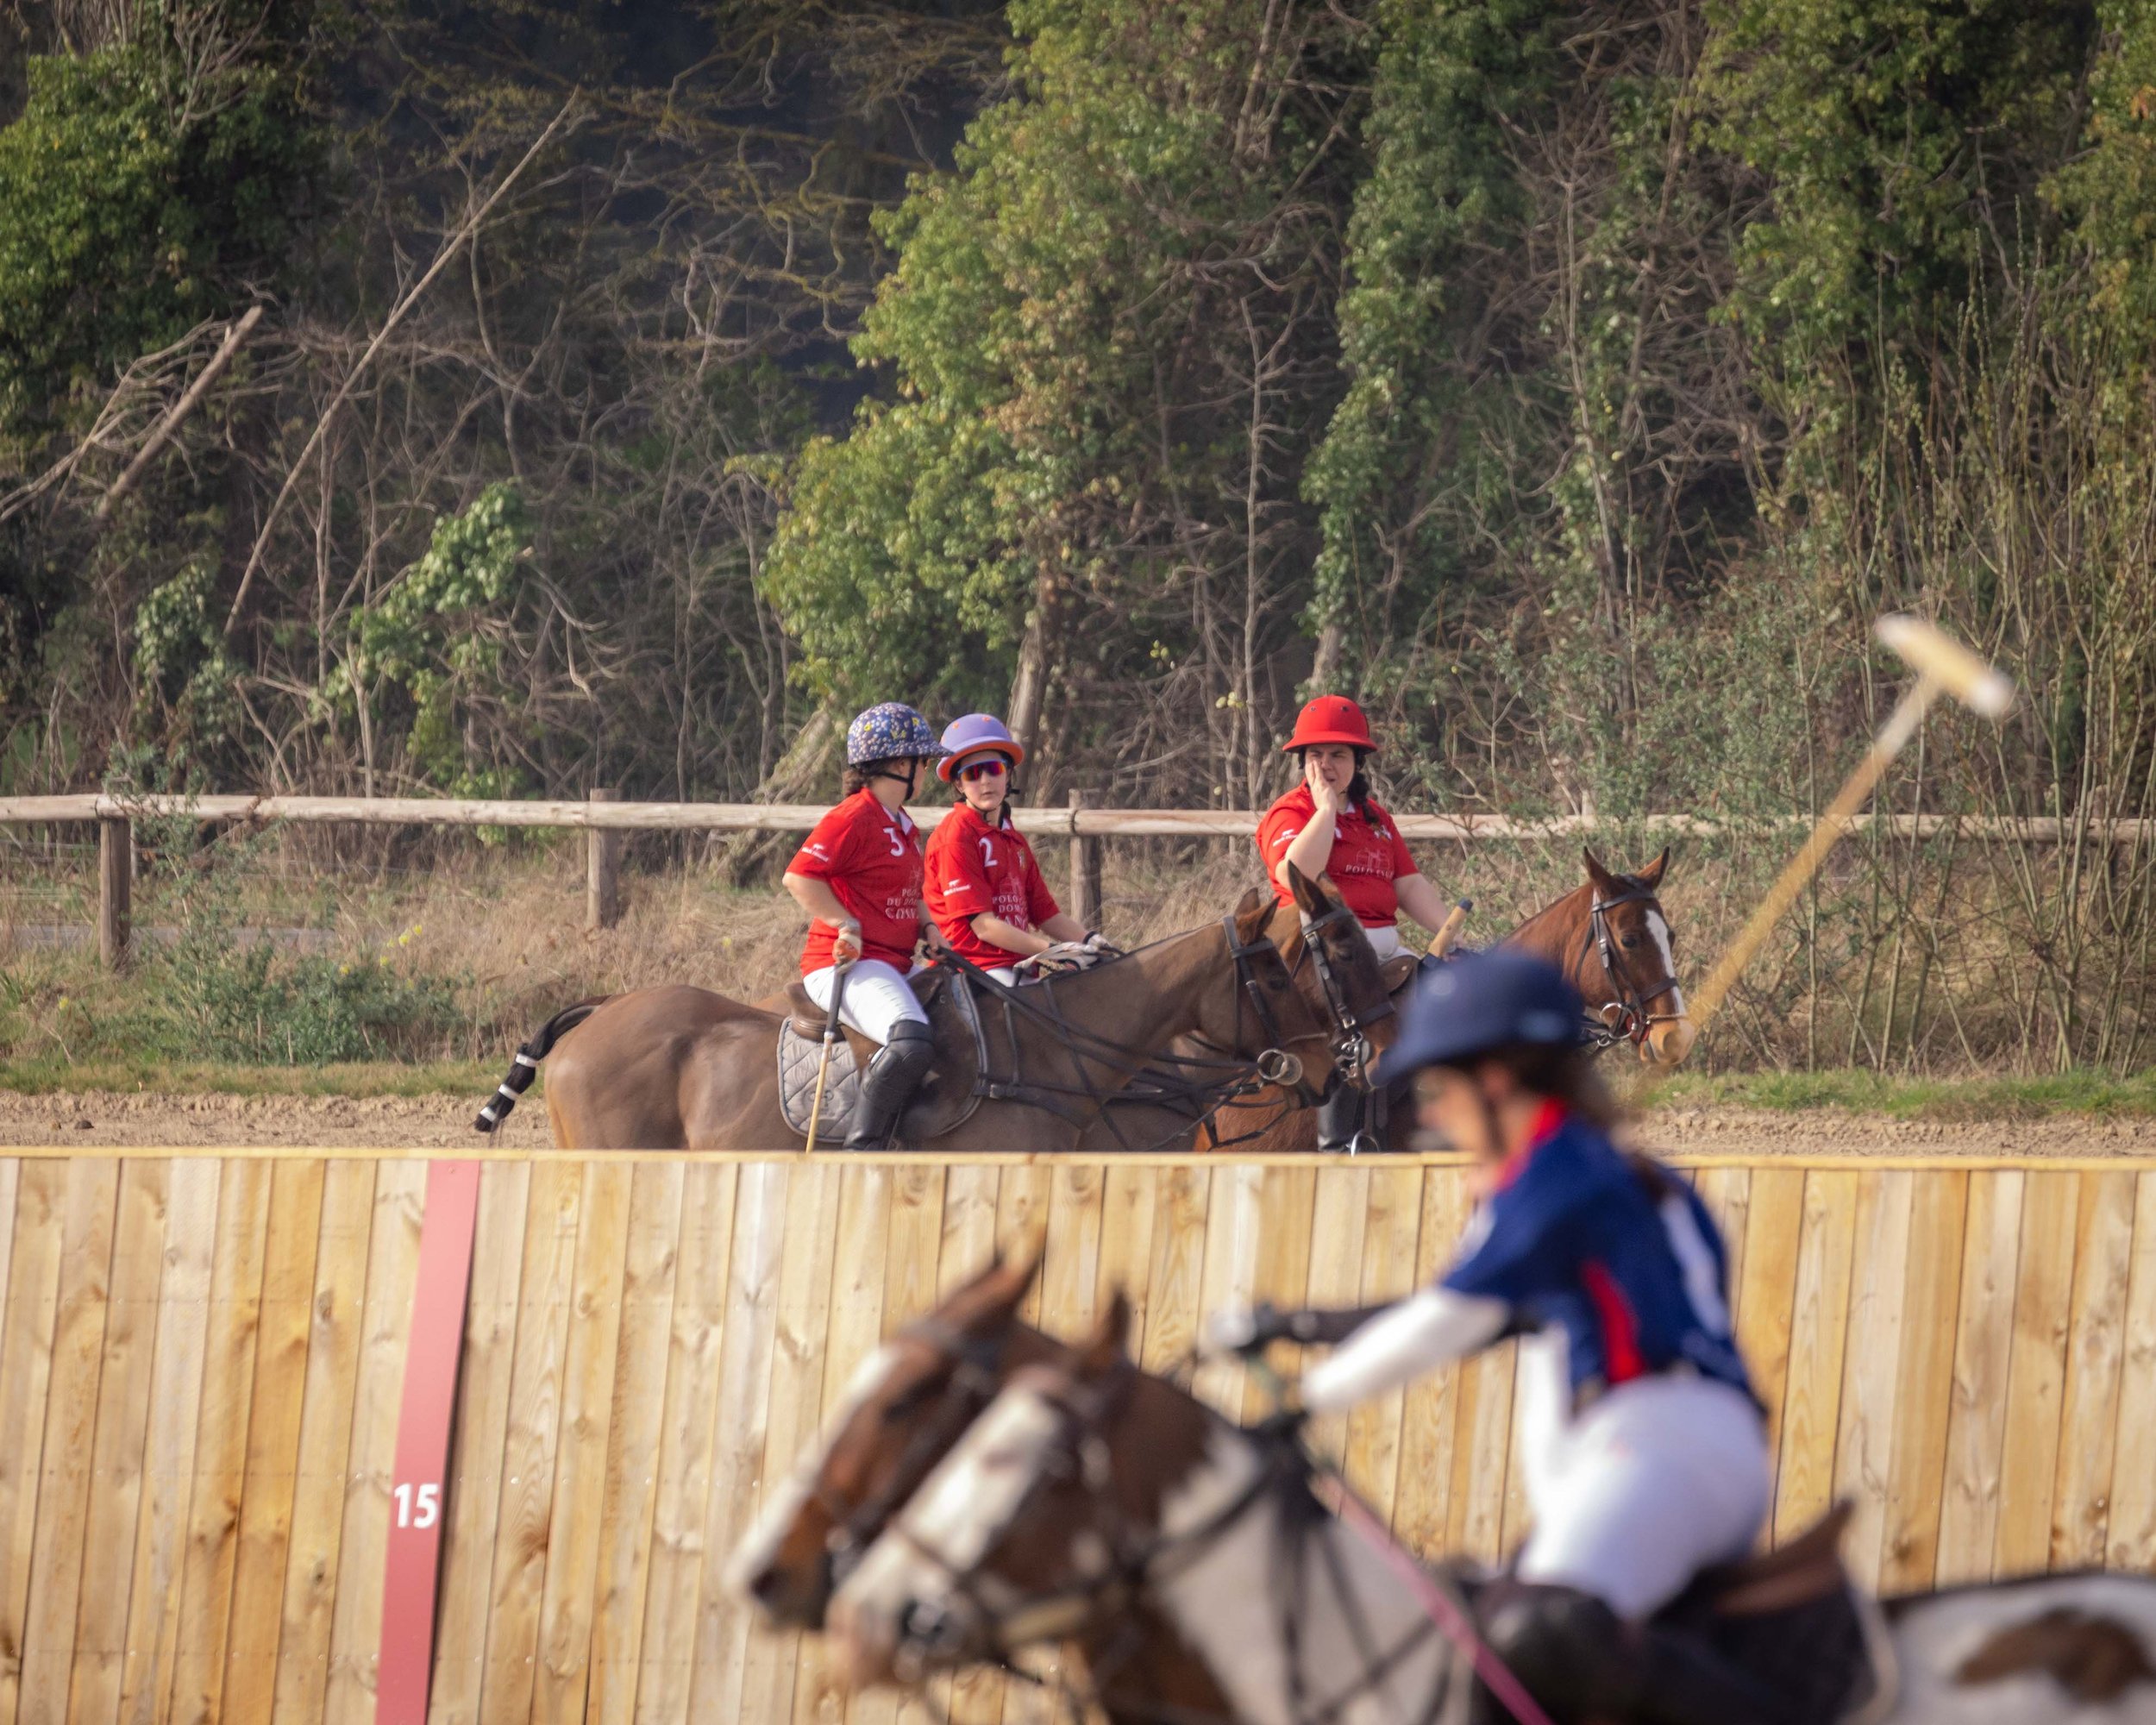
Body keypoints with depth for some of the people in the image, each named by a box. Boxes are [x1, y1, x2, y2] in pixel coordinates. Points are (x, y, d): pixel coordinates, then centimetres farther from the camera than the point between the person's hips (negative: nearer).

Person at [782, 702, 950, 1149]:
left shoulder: (904, 827, 19)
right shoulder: (854, 818, -12)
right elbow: (799, 876, -18)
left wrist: (927, 927, 12)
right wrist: (846, 923, -20)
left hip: (896, 965, 11)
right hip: (847, 963, -10)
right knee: (911, 1042, -33)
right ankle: (863, 1149, -30)